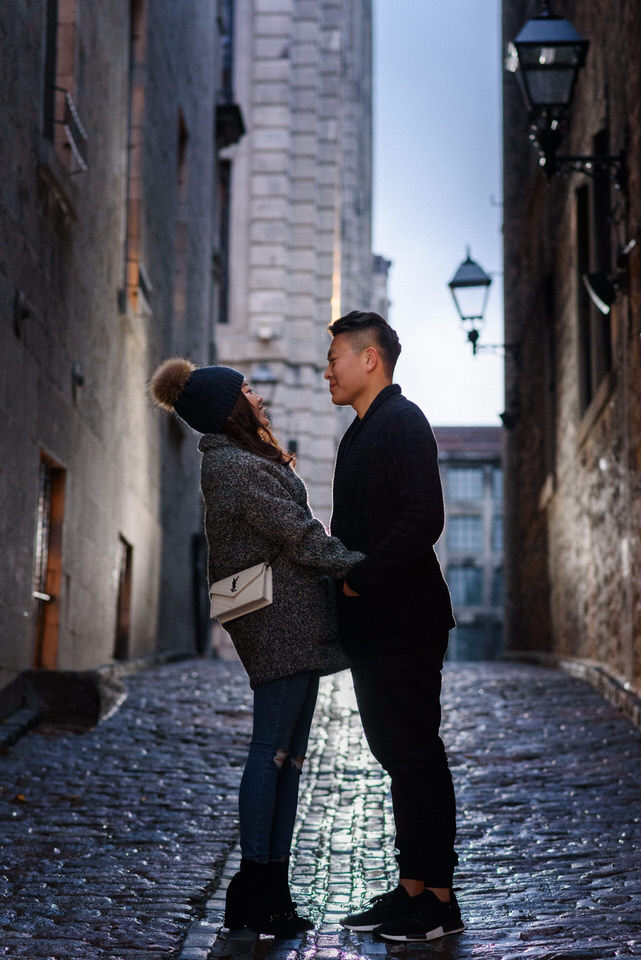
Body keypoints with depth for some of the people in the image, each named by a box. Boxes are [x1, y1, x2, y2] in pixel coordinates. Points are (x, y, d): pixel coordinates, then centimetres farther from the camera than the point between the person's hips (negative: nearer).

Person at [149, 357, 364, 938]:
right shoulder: (236, 467, -11)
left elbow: (292, 531, 24)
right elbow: (301, 537, -14)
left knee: (288, 753, 9)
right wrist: (362, 564, -7)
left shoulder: (236, 460, 22)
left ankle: (269, 890, 13)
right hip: (284, 618, -10)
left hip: (289, 621, 10)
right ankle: (256, 885, -3)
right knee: (273, 748, -8)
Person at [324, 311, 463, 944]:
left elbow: (423, 519, -21)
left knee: (415, 756, -5)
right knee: (397, 755, 12)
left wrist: (359, 580, -16)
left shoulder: (403, 422, -10)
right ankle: (411, 888, 19)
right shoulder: (361, 433, 20)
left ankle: (438, 901, 2)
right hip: (373, 628, 10)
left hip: (403, 624, -10)